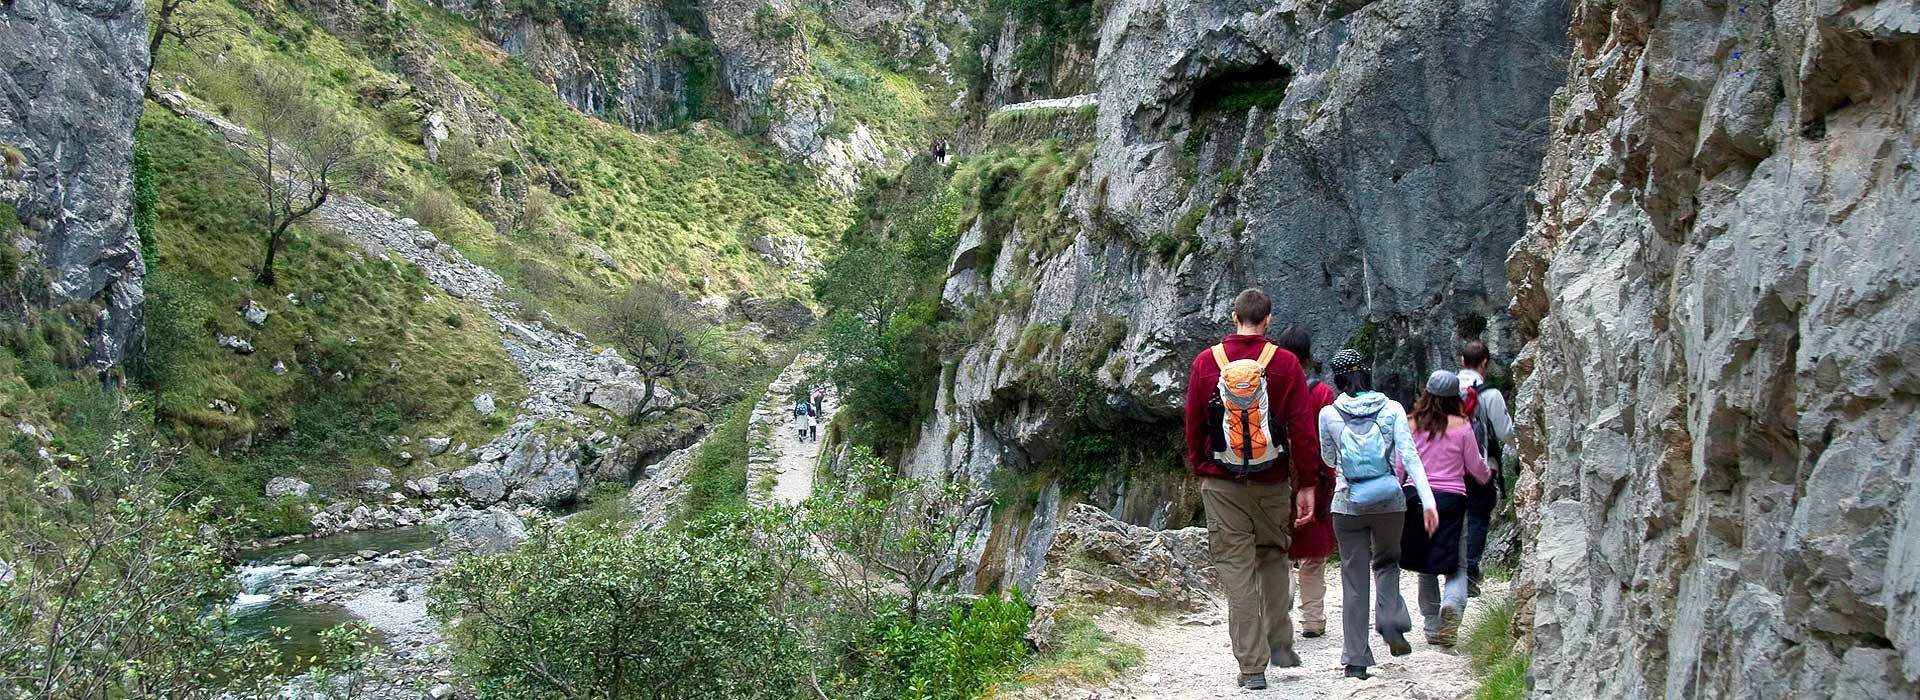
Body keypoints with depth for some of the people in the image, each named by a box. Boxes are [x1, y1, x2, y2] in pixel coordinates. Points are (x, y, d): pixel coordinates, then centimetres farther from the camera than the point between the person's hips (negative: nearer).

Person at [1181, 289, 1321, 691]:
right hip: (1273, 483, 0)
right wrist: (1307, 484, 1)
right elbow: (1302, 428, -4)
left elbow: (1193, 424, 5)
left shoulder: (1206, 362, 0)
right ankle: (1280, 643, 19)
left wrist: (1198, 469, 18)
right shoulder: (1285, 364, -4)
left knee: (1236, 568, 2)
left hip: (1221, 484, 0)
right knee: (1273, 556, 20)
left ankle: (1252, 666, 2)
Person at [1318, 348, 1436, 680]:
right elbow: (1410, 456, -9)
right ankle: (1391, 623, 0)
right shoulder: (1392, 409, -2)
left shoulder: (1329, 414, -2)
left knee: (1353, 579, 7)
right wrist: (1427, 501, -11)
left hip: (1348, 506, 0)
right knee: (1387, 563, 23)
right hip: (1390, 503, 1)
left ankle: (1356, 659, 6)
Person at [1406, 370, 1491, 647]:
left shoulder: (1412, 425, 3)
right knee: (1457, 566, 3)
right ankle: (1452, 604, -27)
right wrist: (1488, 475, 28)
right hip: (1451, 498, -2)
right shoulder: (1461, 426, -2)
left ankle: (1432, 627, 15)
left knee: (1426, 566, 13)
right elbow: (1475, 467, 6)